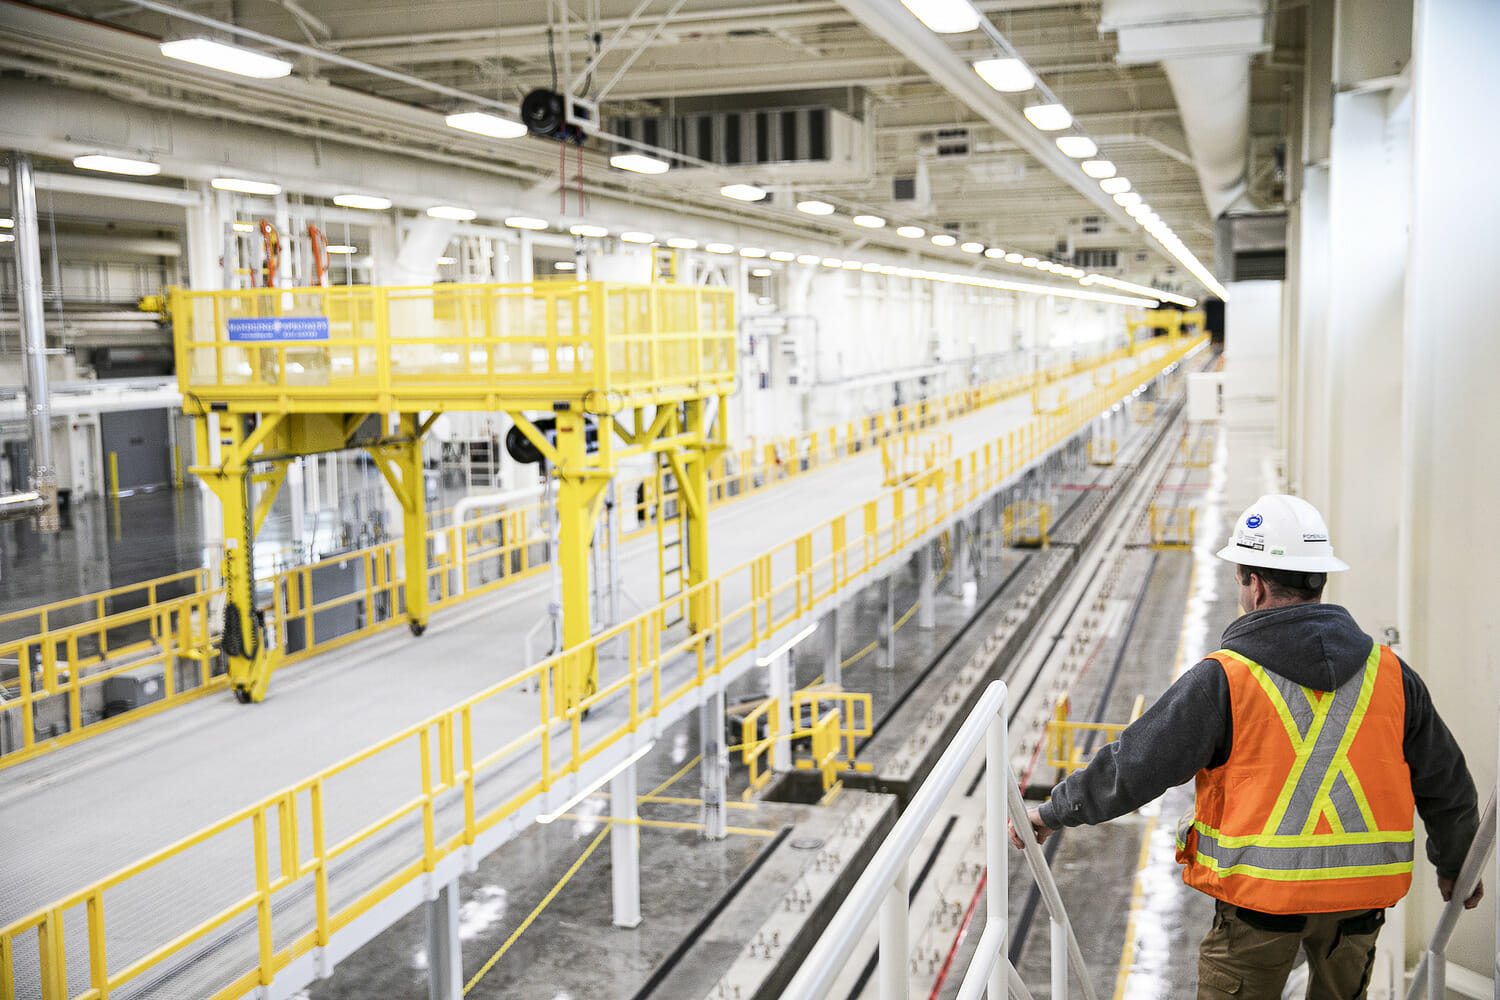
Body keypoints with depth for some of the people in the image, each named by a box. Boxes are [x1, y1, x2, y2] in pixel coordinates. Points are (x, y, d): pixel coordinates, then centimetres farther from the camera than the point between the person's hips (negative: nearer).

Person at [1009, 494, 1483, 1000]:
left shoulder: (1223, 679, -15)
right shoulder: (1390, 673, -1)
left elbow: (1134, 767, -12)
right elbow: (1447, 786, 10)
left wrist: (1053, 811, 2)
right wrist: (1455, 866, 28)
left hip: (1263, 892, -4)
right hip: (1361, 892, 4)